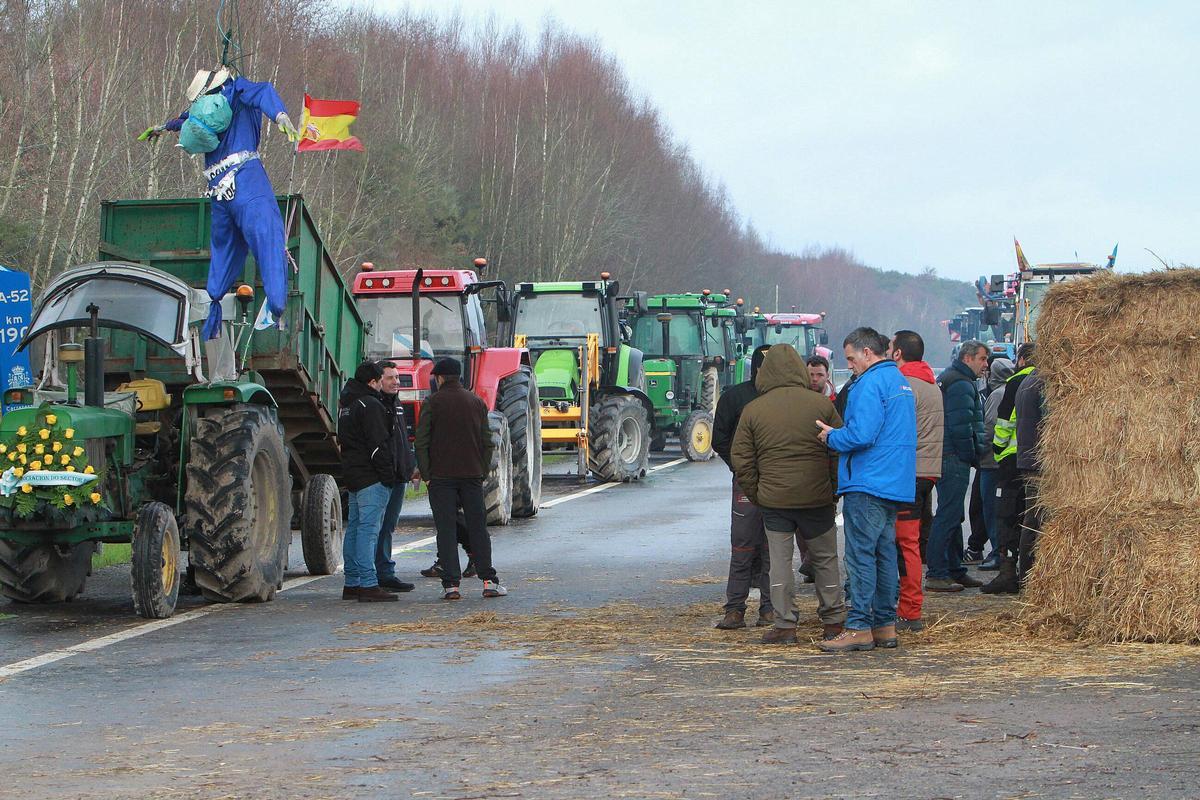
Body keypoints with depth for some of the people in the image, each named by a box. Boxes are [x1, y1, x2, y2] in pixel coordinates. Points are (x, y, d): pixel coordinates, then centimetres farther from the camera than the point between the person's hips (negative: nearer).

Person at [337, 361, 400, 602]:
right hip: (371, 478, -10)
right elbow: (378, 444, -19)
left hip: (352, 475, 10)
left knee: (354, 528, 12)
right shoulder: (370, 405, -13)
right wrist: (388, 475, -16)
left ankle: (352, 584, 15)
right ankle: (368, 585, -16)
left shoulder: (346, 404, 18)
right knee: (368, 528, -12)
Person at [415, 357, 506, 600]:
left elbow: (422, 442, -6)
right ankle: (489, 581, 3)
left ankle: (451, 584, -6)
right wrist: (482, 472, 13)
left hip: (441, 477, -3)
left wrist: (426, 474, -1)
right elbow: (487, 441, 9)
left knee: (446, 530, -1)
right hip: (472, 475, 3)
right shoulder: (476, 402, 8)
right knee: (478, 527, 8)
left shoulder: (432, 403, -3)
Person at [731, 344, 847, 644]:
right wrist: (833, 490, 10)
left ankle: (785, 625, 2)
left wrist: (756, 495, 10)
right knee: (825, 560, 13)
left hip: (774, 499, 0)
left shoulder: (753, 410, -1)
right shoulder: (821, 404, -2)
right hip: (817, 497, 1)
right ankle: (834, 621, 20)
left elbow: (741, 460, 0)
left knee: (780, 560, 5)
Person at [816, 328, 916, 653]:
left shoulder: (870, 383, -14)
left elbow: (861, 435, -22)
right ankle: (885, 625, 15)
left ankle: (859, 628, -7)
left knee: (861, 555, -6)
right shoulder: (901, 382, 17)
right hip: (896, 484, 10)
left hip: (867, 484, -10)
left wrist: (832, 437, -4)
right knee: (885, 553, 12)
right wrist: (837, 434, 19)